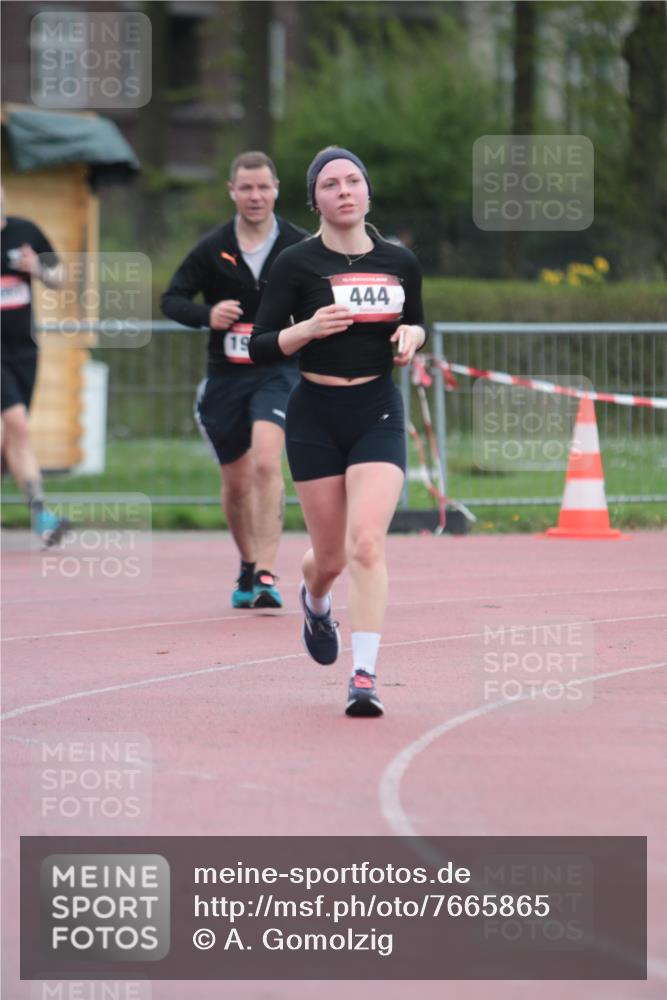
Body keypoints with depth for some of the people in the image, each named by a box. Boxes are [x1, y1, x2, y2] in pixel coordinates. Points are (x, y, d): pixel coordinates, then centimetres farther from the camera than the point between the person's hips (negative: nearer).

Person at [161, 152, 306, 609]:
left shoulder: (300, 246, -2)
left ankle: (267, 573, -26)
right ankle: (248, 567, 34)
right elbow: (172, 300, 3)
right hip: (225, 376, 2)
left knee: (266, 460, -24)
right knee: (236, 482, 11)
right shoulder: (213, 249, -1)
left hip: (278, 370, -2)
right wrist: (207, 314, -17)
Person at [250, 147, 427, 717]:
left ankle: (364, 677, -18)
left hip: (378, 415, 1)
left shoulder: (400, 263, 5)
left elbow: (416, 325, 20)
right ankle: (315, 604, 47)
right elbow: (261, 347, -3)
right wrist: (308, 329, -20)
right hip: (315, 417, -1)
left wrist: (411, 337, -3)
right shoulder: (297, 264, -4)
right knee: (330, 555, 8)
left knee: (367, 542, -17)